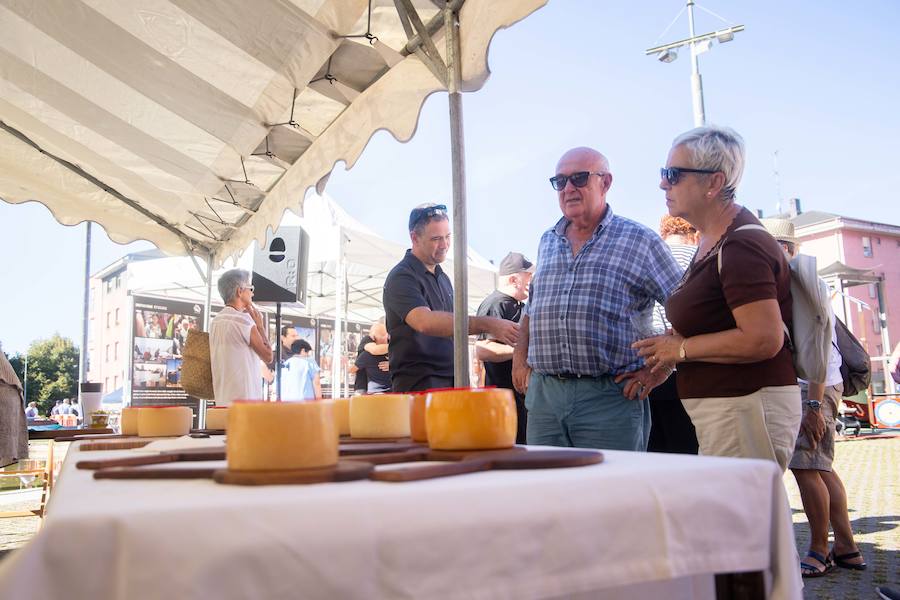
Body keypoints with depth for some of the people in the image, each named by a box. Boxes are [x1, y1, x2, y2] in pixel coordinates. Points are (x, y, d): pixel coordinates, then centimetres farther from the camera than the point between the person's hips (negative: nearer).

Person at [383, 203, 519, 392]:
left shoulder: (443, 278, 18)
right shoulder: (402, 277, -10)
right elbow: (425, 322, -28)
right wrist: (487, 324, -33)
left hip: (452, 382, 7)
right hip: (419, 384, -7)